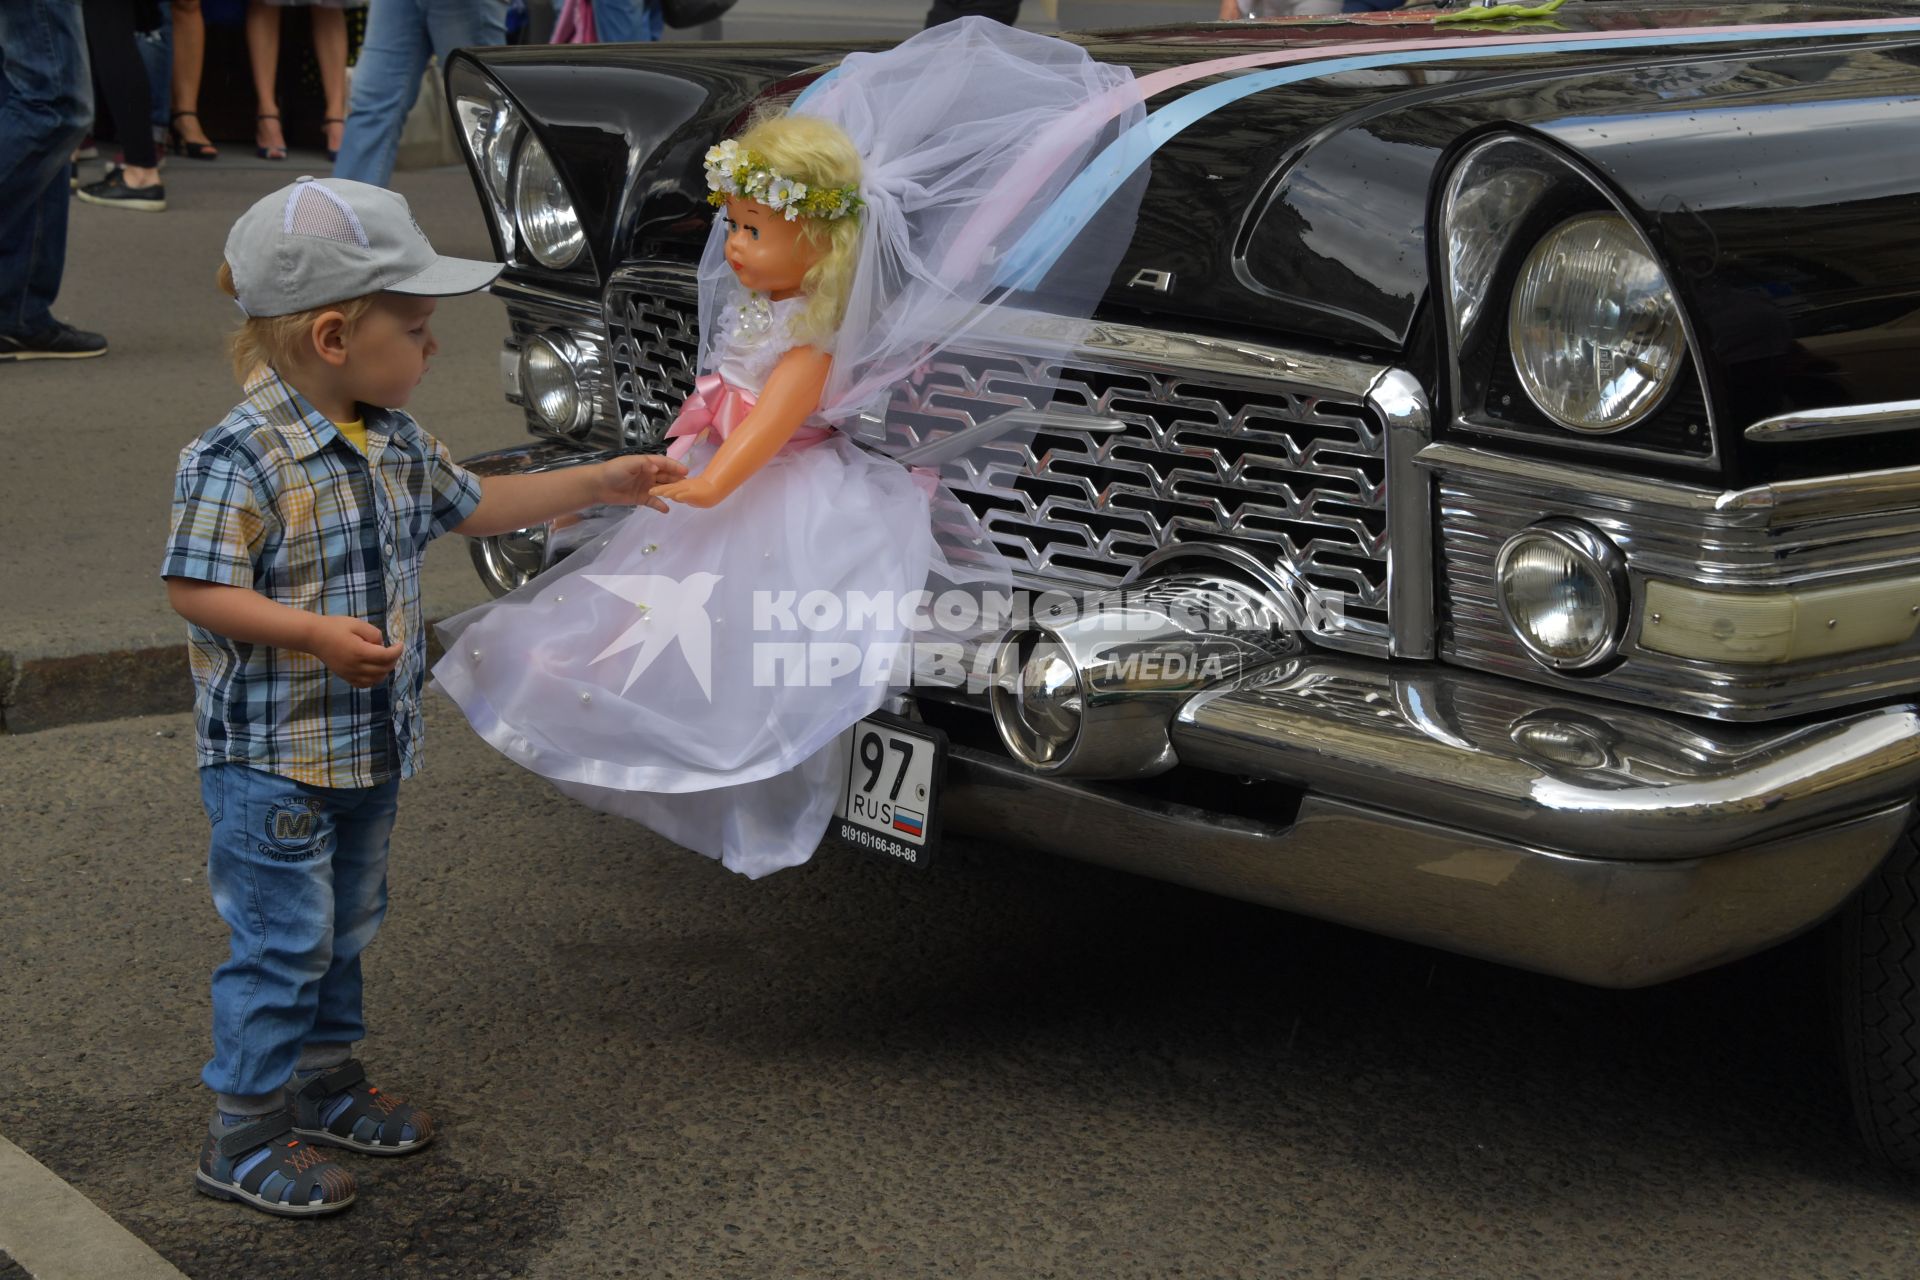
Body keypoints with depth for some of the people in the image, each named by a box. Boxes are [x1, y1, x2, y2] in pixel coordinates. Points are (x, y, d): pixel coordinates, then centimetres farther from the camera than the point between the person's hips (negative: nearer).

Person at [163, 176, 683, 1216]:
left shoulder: (393, 443, 5)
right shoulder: (239, 458, -21)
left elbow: (472, 505, 21)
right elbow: (196, 590, -21)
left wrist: (598, 483, 20)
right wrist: (315, 631, -32)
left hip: (370, 741, 8)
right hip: (271, 755, -8)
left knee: (345, 926, 20)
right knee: (282, 939, -2)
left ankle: (325, 1082, 37)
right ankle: (244, 1136, 10)